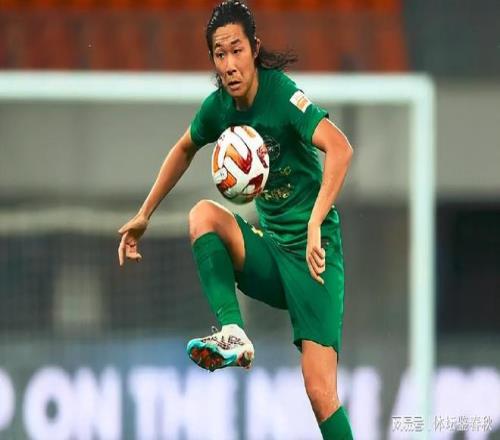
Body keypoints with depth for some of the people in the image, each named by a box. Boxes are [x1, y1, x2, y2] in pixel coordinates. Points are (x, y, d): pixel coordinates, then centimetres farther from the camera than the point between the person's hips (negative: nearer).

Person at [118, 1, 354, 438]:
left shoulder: (282, 93, -18)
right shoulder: (219, 106, 1)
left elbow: (340, 148, -31)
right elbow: (184, 150, 23)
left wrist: (315, 224, -40)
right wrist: (144, 215, 21)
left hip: (311, 251, -6)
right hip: (268, 247, 6)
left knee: (321, 391, -17)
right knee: (204, 212, -21)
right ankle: (233, 335, -28)